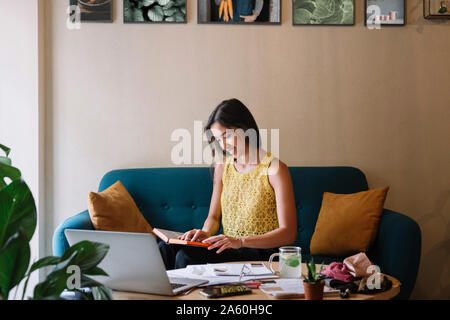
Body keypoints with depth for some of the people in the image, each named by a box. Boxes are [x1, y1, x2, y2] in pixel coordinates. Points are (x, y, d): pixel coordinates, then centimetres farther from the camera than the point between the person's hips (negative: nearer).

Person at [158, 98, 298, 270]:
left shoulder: (274, 169, -9)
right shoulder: (222, 166, 11)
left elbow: (288, 233, -13)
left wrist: (241, 241, -23)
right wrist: (206, 232, -6)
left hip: (260, 253, -6)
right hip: (226, 248, 6)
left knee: (186, 256, -28)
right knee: (166, 248, -22)